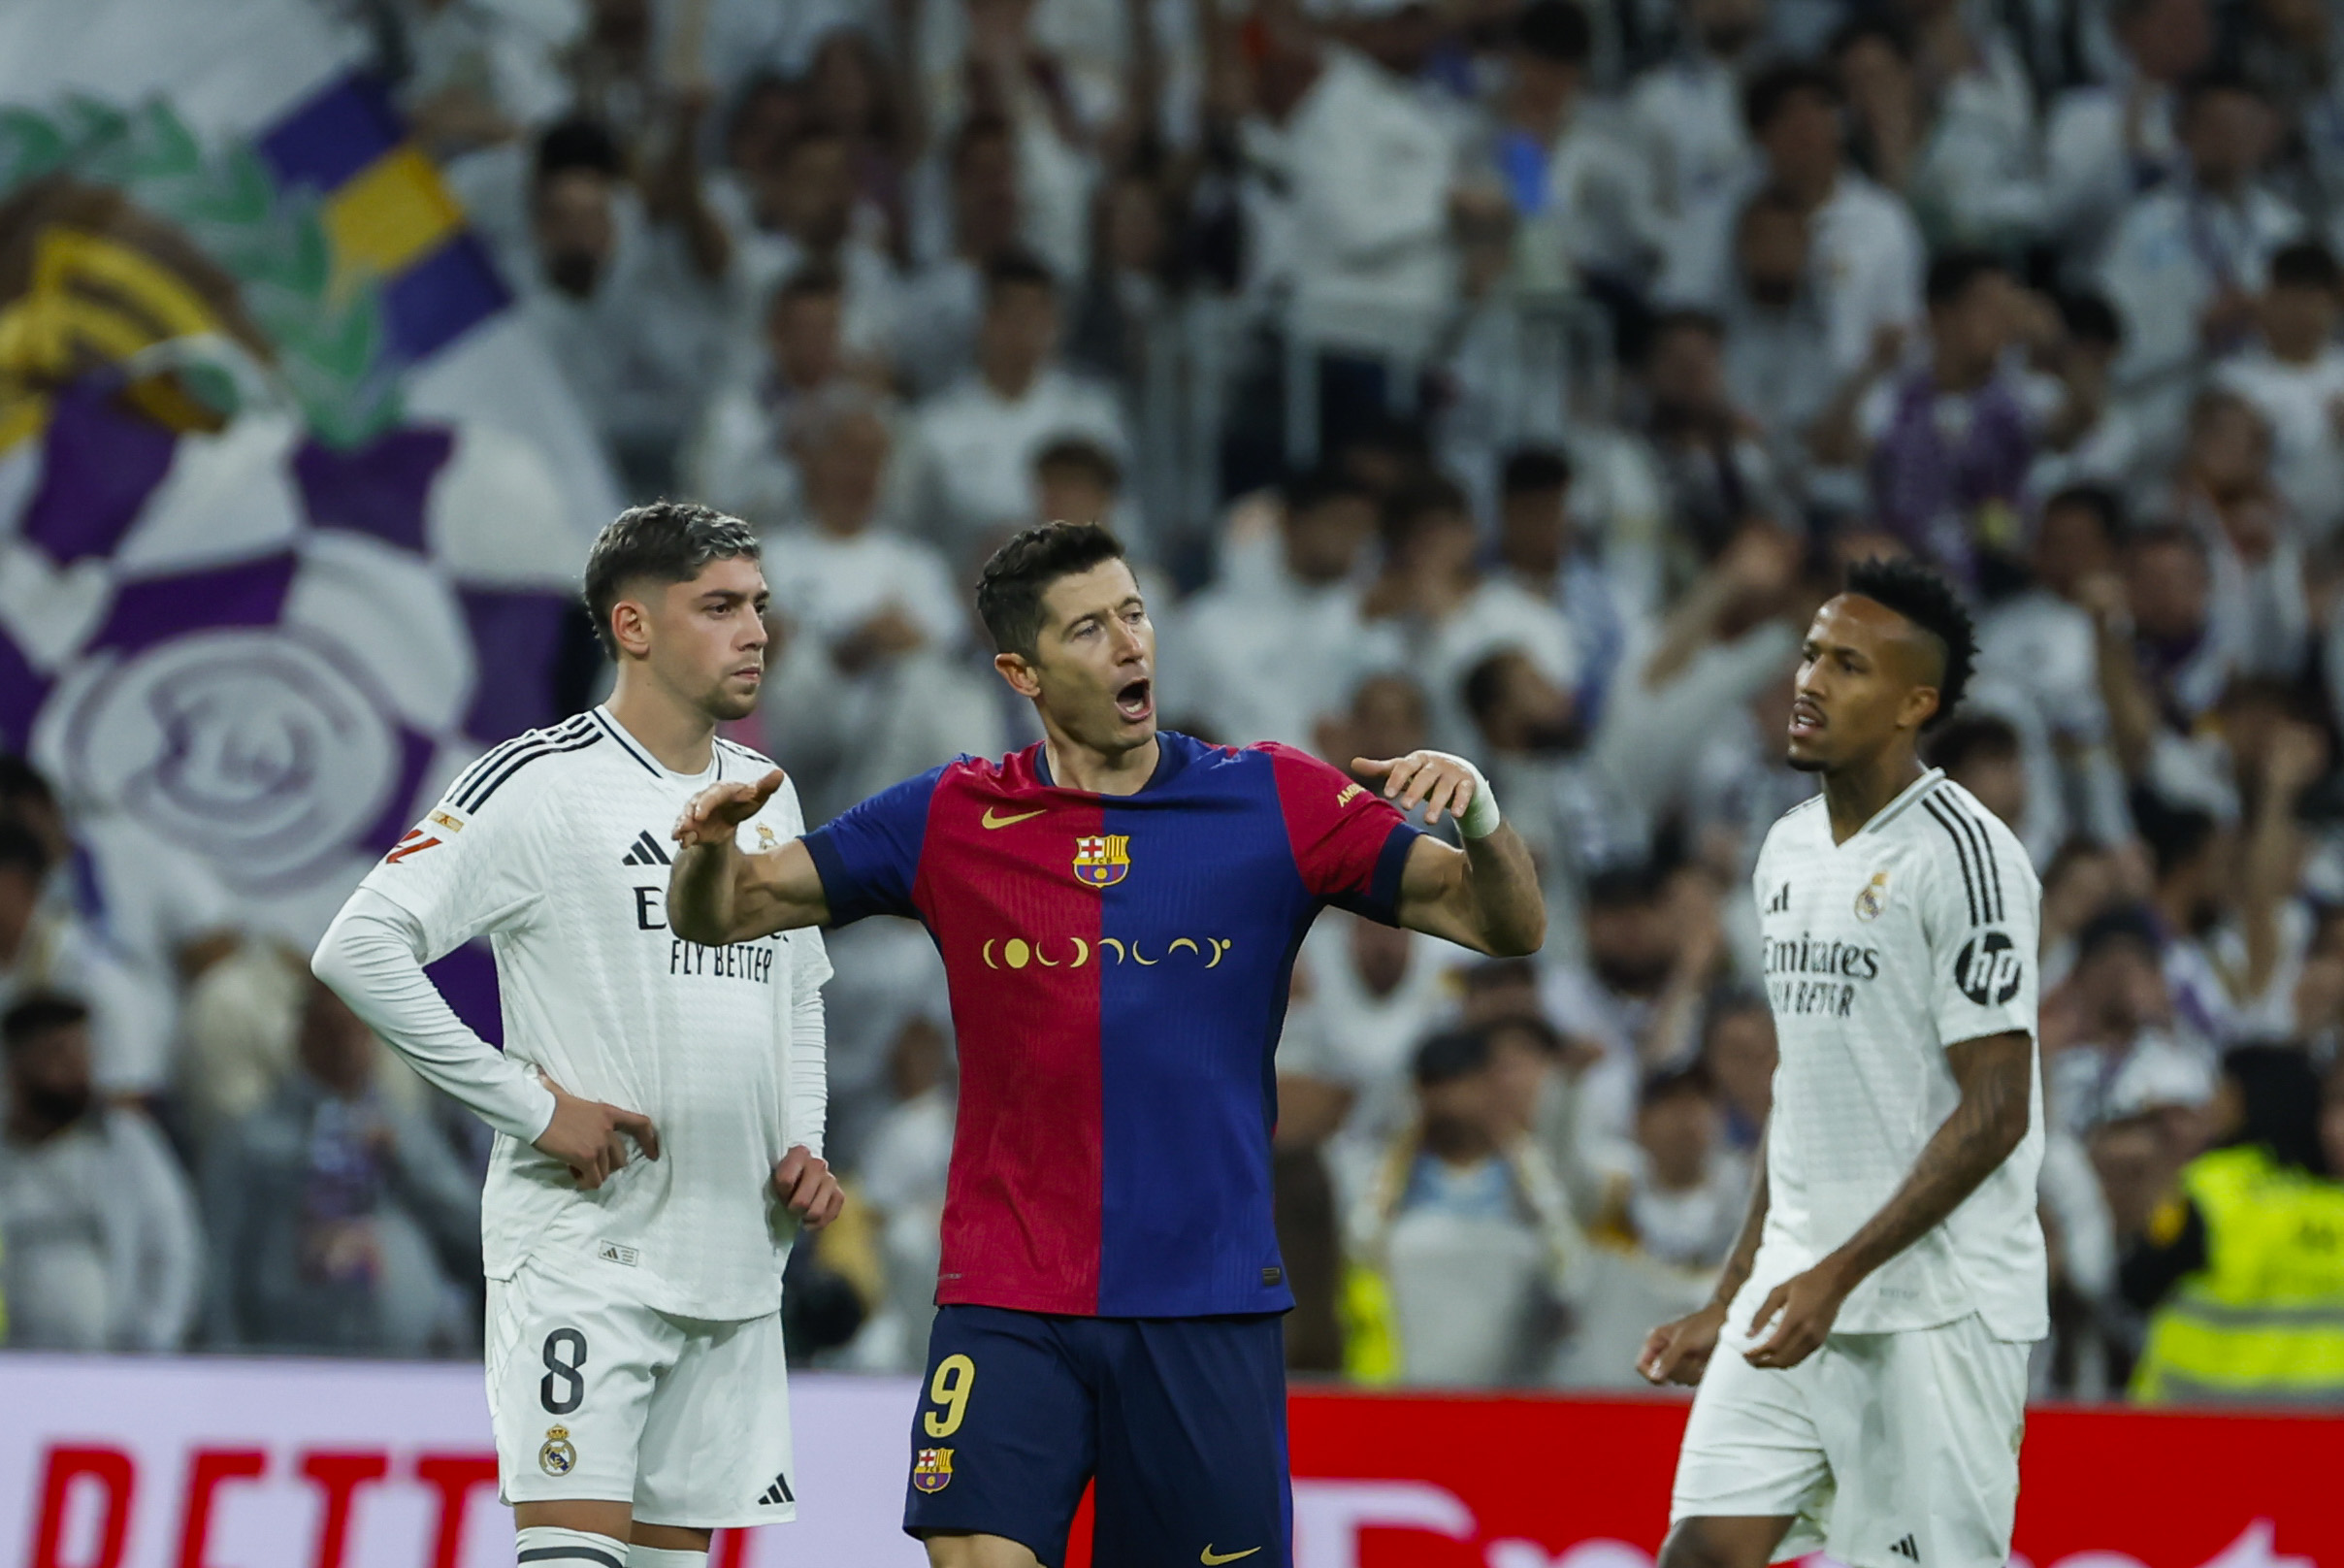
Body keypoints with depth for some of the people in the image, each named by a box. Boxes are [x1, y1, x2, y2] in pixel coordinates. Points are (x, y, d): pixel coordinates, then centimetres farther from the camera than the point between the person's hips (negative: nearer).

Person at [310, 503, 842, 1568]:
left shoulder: (767, 794, 14)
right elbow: (358, 951, -16)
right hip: (581, 1249, -7)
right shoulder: (538, 784, -9)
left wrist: (804, 1145, 9)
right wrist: (533, 1103, -16)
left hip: (738, 1261, 7)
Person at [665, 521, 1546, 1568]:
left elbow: (1510, 925, 0)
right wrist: (711, 845, -16)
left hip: (1208, 1306, 1)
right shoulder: (948, 822, 4)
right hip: (1006, 1304, 0)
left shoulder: (1275, 804, 2)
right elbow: (718, 915, 7)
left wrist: (1474, 813, -20)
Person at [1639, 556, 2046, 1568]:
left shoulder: (1960, 855, -12)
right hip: (1794, 1294, 8)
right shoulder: (1790, 850, 14)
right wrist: (1730, 1303, 20)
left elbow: (1993, 1115, -15)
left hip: (1936, 1307, -8)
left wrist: (1840, 1274, -20)